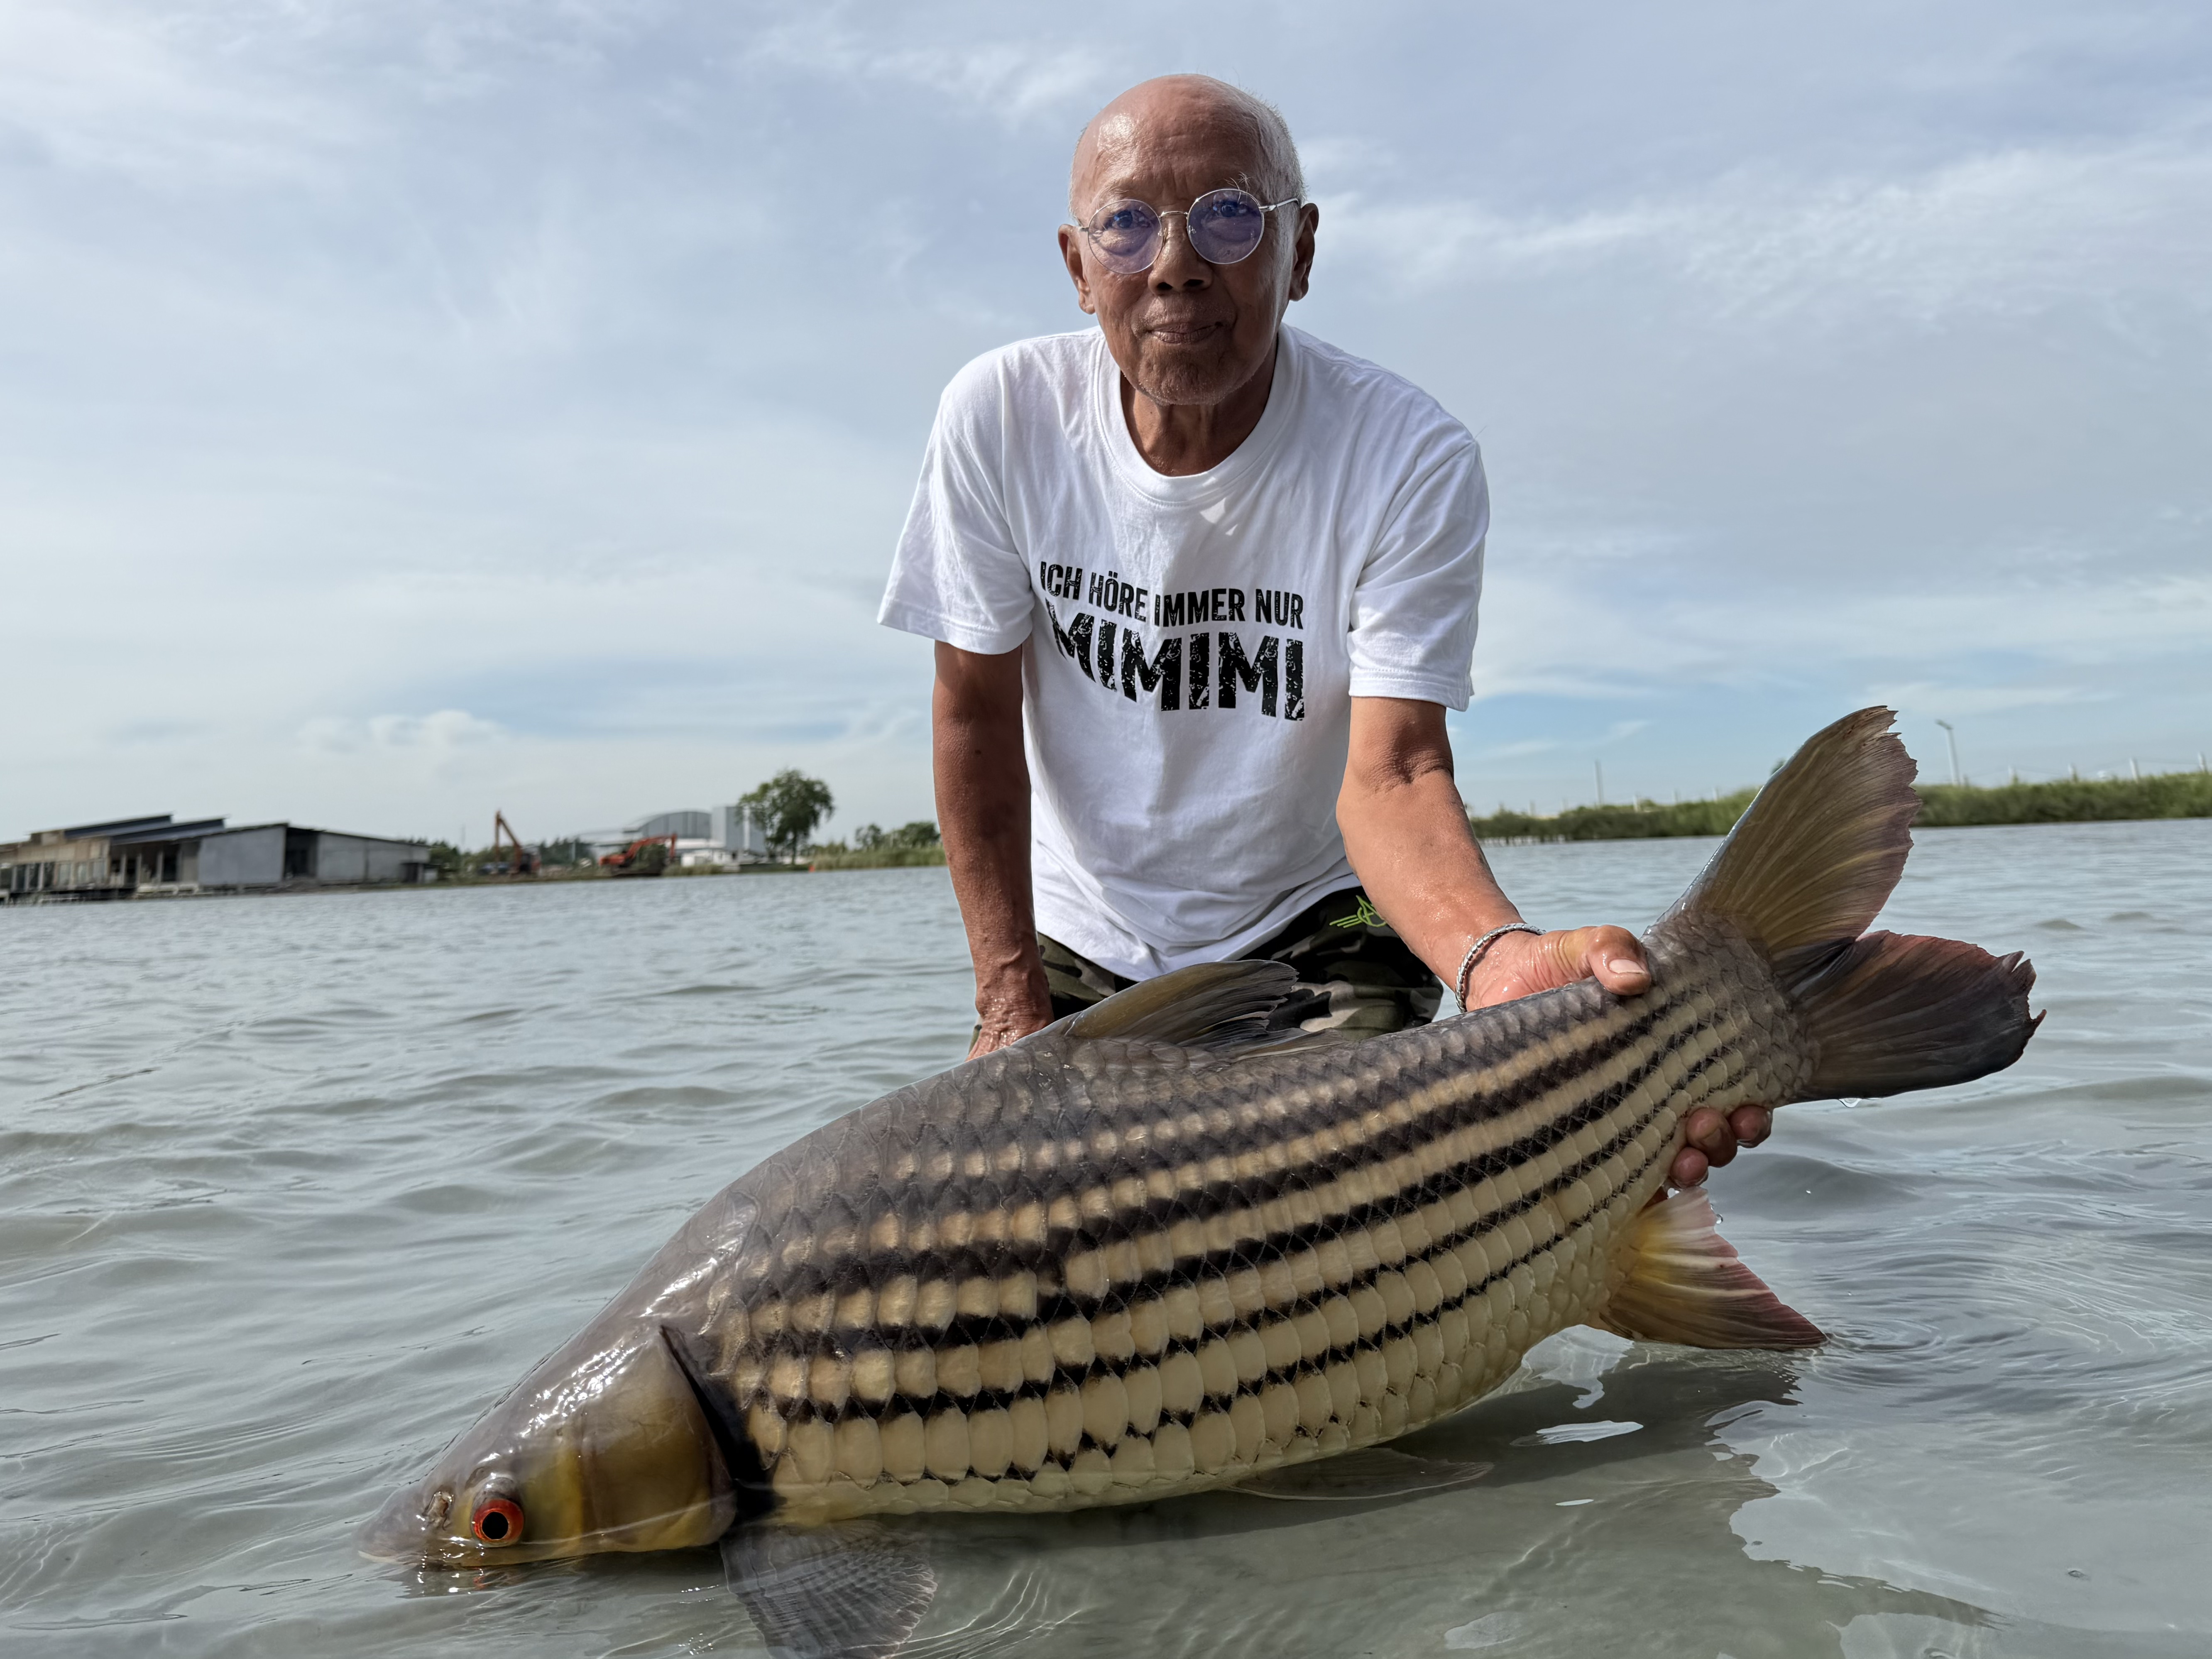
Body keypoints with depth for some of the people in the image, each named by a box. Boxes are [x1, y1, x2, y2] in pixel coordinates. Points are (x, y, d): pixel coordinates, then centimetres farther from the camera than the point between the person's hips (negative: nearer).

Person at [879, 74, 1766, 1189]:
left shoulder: (1412, 462, -22)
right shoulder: (1000, 418, -17)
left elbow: (1392, 773, -28)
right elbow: (976, 713, -9)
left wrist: (1501, 957, -50)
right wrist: (1011, 1001, -12)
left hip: (1317, 935, -1)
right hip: (1078, 941, 2)